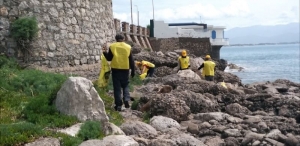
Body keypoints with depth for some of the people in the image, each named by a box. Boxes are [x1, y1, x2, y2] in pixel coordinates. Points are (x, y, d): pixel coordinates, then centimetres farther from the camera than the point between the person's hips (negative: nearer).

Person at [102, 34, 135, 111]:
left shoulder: (112, 47, -2)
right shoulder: (128, 47, 2)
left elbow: (109, 58, 0)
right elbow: (131, 61, 3)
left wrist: (105, 53, 20)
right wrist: (133, 71, 10)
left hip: (115, 69, -1)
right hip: (125, 69, 1)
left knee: (117, 87, 4)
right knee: (125, 86, 16)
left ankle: (118, 105, 5)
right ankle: (126, 100, -4)